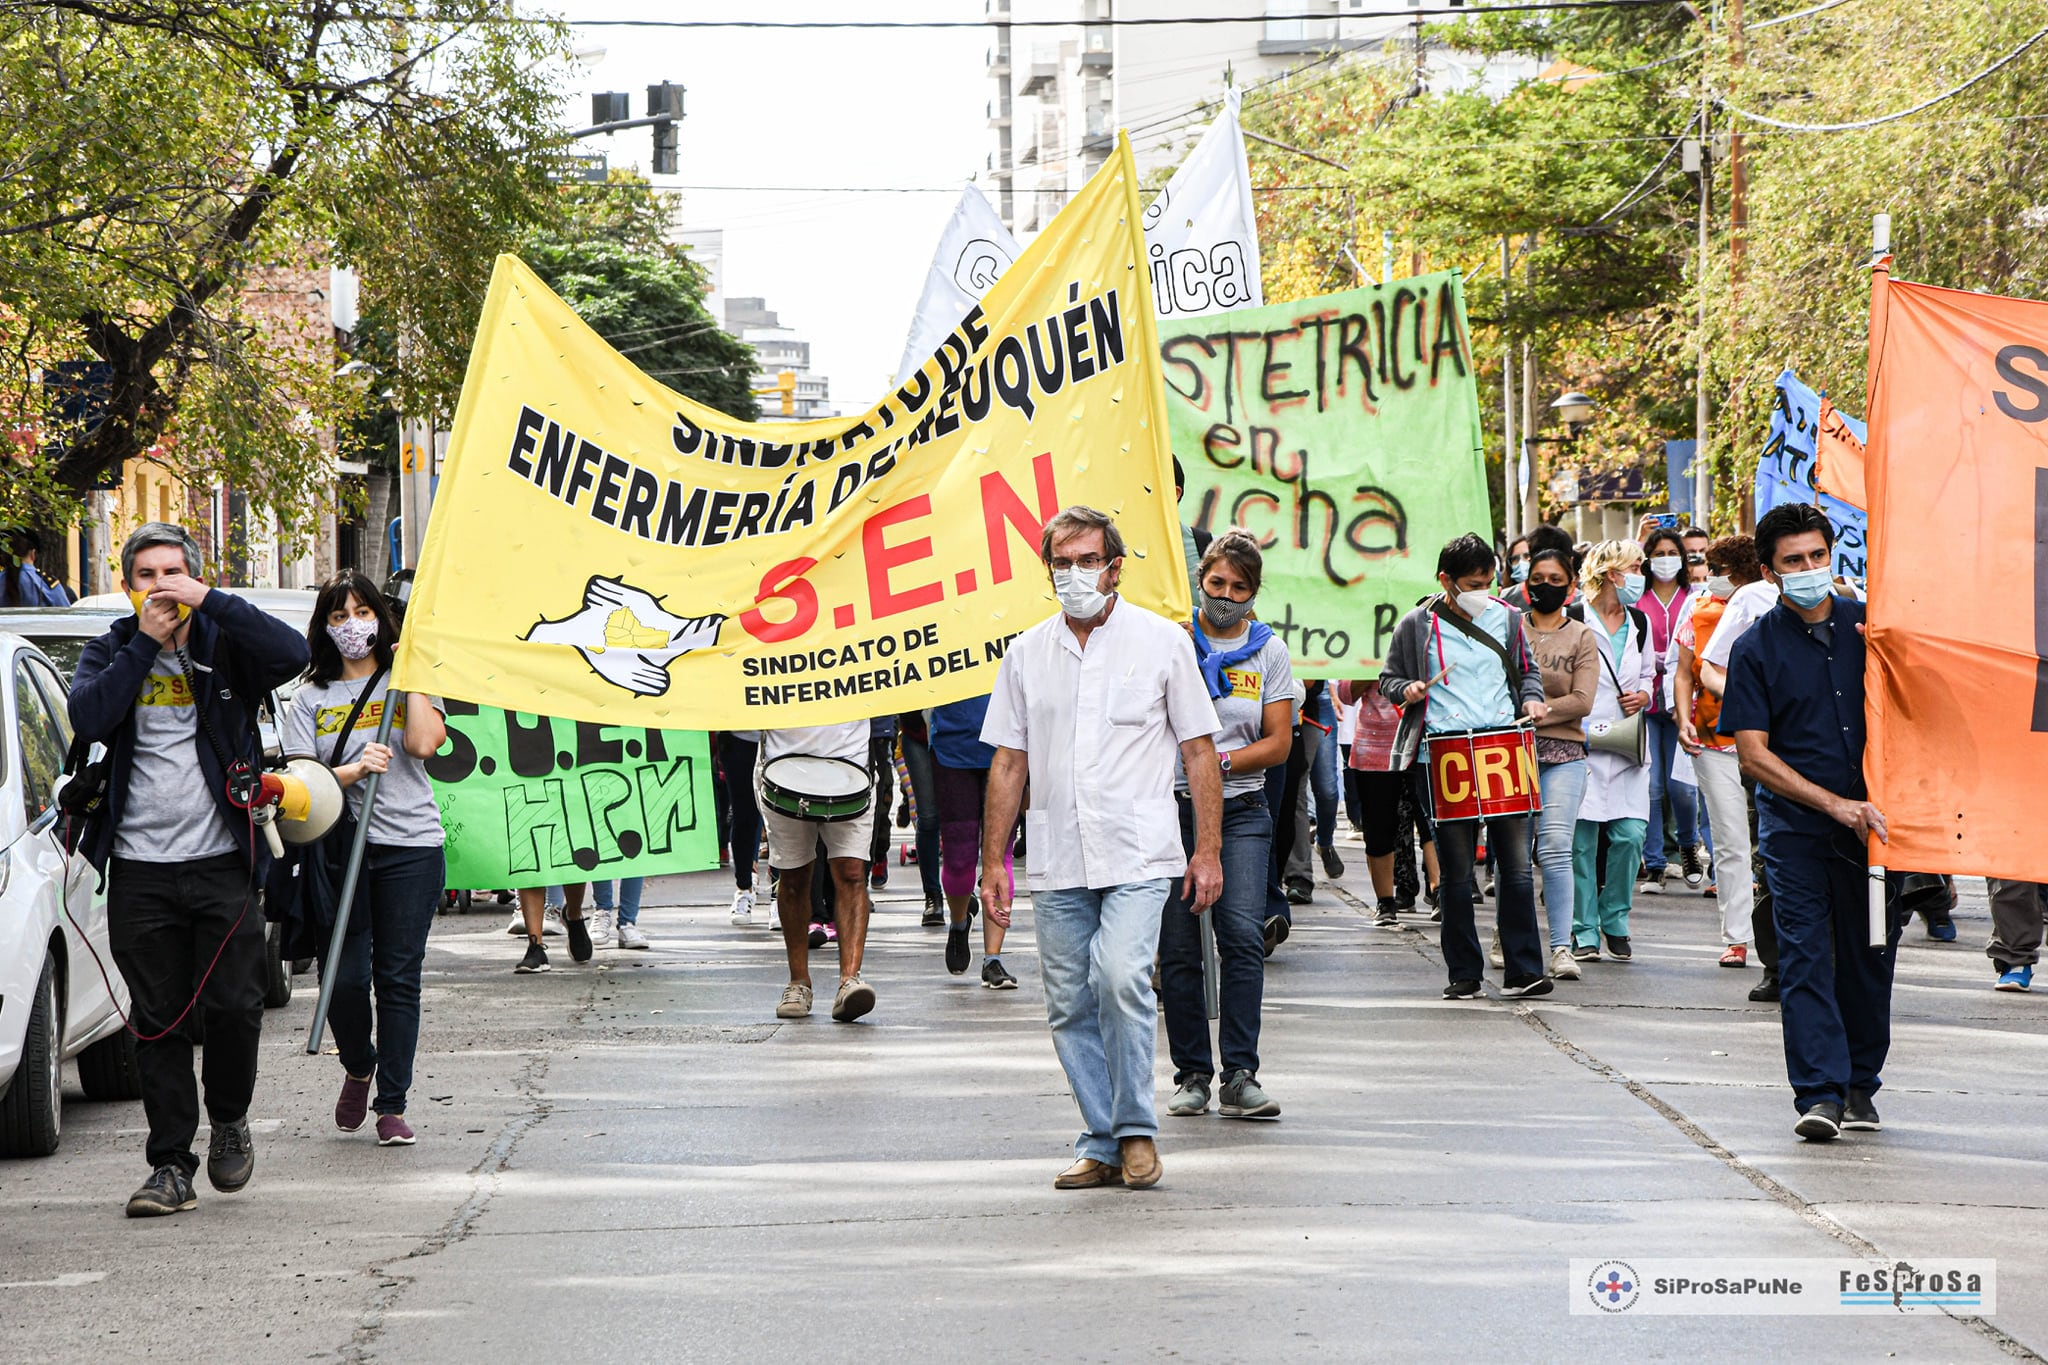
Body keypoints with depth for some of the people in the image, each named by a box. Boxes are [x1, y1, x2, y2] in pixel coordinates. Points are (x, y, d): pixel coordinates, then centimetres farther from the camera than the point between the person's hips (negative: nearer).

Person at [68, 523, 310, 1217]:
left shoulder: (224, 644, 4)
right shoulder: (110, 650, 9)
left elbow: (292, 655, -16)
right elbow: (88, 717, -10)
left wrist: (210, 601, -17)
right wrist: (145, 643, -11)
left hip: (220, 861, -1)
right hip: (139, 867, 1)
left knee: (233, 1004, -6)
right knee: (157, 1021, 3)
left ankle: (229, 1120, 21)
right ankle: (171, 1165, 9)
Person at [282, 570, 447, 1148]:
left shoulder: (407, 683, 11)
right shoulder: (310, 699, 11)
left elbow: (422, 743, -9)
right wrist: (352, 771, -18)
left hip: (411, 846, 0)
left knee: (398, 977, -1)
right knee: (344, 977, -7)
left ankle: (392, 1106, 6)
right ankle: (359, 1067, 23)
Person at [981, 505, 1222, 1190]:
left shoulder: (1161, 641, 2)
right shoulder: (1026, 654, 10)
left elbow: (1199, 749, 5)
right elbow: (1008, 762, 14)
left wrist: (1208, 850, -1)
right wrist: (993, 862, 9)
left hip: (1137, 856, -4)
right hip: (1057, 863, 4)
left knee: (1119, 978, -21)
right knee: (1070, 1006, 4)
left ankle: (1136, 1130, -7)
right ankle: (1102, 1146, 14)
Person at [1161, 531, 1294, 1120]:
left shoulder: (1269, 651, 8)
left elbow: (1278, 744, 5)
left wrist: (1223, 761, -10)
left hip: (1241, 810, 0)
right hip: (1172, 807, 0)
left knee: (1242, 935, -14)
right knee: (1178, 947, 0)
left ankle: (1239, 1078, -12)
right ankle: (1192, 1075, 11)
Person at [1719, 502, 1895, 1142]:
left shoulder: (1868, 625, 7)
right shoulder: (1756, 649, -2)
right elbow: (1753, 754, -6)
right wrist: (1835, 804, -14)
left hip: (1870, 819, 3)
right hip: (1795, 826, -3)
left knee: (1869, 955, 6)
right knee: (1805, 957, -9)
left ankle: (1860, 1086, 19)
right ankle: (1820, 1094, -11)